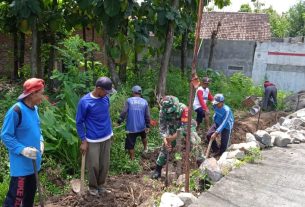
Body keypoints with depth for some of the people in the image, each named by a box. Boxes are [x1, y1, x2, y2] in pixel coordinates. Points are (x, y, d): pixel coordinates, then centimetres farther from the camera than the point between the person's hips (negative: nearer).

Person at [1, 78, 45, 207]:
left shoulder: (34, 109, 3)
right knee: (16, 195, -4)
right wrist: (23, 149, -24)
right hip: (21, 163, -8)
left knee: (31, 191, 21)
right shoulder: (16, 110, -22)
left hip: (33, 161, 8)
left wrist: (40, 141, 2)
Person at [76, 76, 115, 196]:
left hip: (107, 137, 5)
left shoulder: (106, 98, -2)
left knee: (105, 164, 13)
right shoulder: (85, 102, -17)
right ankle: (92, 187, 27)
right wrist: (83, 141, -10)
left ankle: (101, 185, 32)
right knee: (94, 165, 5)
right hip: (93, 140, -5)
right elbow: (79, 122, -9)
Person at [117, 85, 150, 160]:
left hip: (131, 127, -4)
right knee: (143, 137, 34)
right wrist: (148, 126, 7)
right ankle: (145, 149, 56)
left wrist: (119, 121, -12)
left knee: (130, 145, 5)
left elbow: (124, 112, -15)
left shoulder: (129, 100, -8)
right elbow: (147, 115, 1)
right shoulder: (145, 102, 1)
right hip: (142, 126, 4)